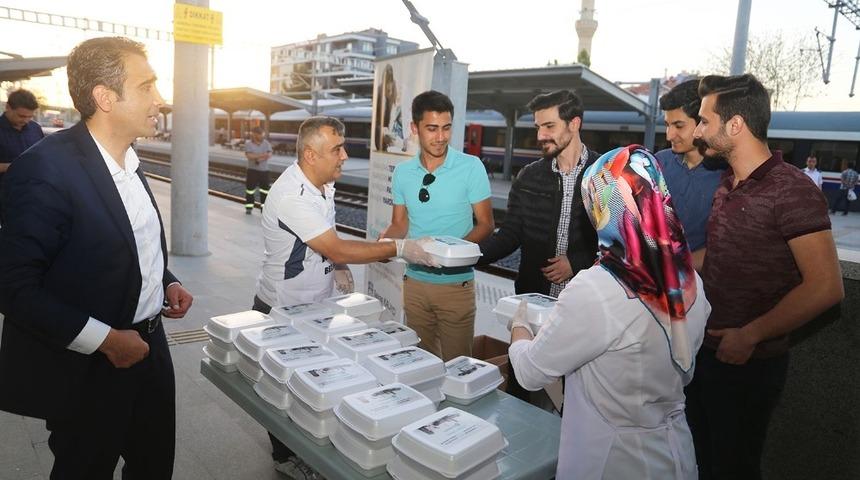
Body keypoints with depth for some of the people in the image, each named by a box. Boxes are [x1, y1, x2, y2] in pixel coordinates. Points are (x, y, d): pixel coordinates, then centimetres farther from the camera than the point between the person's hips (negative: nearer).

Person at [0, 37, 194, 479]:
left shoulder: (128, 161, 4)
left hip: (148, 344, 7)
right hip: (88, 369, -7)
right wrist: (104, 339, -23)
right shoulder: (46, 168, -22)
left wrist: (166, 282, 2)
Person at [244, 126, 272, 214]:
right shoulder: (249, 144, -5)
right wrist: (262, 155, -27)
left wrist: (259, 159, -21)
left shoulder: (266, 143, 4)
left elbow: (269, 154, -7)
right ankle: (249, 207, 12)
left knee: (265, 189, 4)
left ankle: (264, 207, 15)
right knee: (250, 189, 1)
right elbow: (249, 156, -19)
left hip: (264, 170, 2)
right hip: (252, 170, -2)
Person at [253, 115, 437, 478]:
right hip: (282, 311, -7)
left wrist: (337, 265, -3)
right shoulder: (293, 196, -29)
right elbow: (337, 249, -30)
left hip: (316, 305, 8)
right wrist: (400, 249, -27)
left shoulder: (323, 183, 0)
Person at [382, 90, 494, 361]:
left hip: (456, 284, -3)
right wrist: (383, 243, -10)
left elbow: (485, 224, -5)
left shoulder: (471, 167, -8)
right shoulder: (403, 172, 3)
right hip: (415, 281, 4)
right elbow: (399, 224, 11)